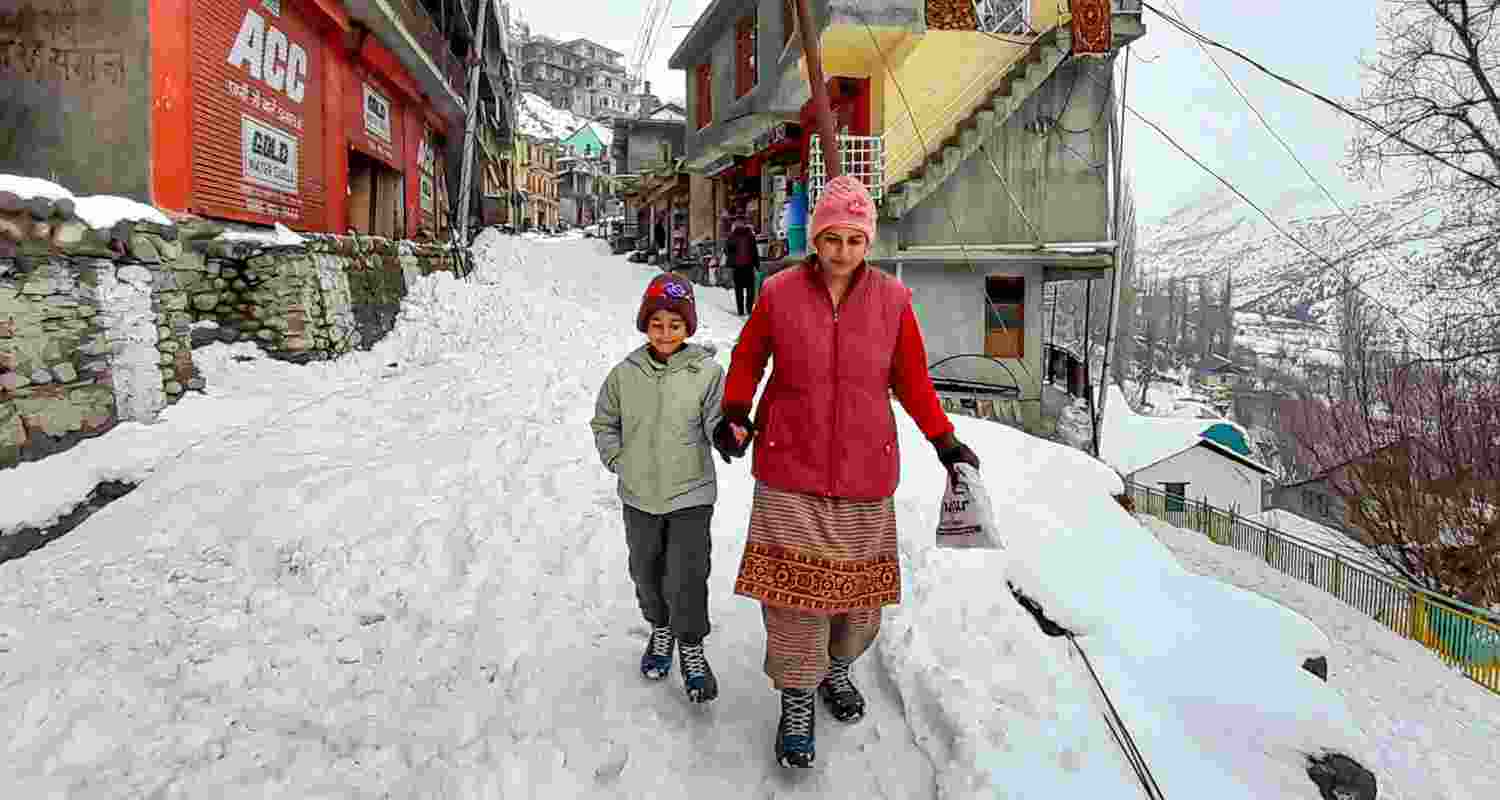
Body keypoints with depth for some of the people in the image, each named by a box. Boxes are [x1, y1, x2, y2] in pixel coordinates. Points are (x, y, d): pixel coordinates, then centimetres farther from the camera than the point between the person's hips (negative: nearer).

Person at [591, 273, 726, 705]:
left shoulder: (707, 372, -10)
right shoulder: (625, 373, -2)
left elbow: (718, 425, -11)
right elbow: (604, 423, 10)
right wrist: (619, 461, 1)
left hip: (690, 494, -3)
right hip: (639, 496, 3)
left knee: (686, 577, -1)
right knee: (647, 572, 18)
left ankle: (691, 647, 22)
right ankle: (660, 629, 43)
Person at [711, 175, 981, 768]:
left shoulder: (892, 299, 0)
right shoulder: (779, 293, -4)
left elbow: (912, 380, 9)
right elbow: (748, 357, 10)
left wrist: (945, 441, 6)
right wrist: (735, 413, -4)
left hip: (865, 469, 2)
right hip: (791, 466, -1)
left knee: (860, 583, 11)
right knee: (793, 583, -3)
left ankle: (836, 665, 39)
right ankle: (797, 697, 17)